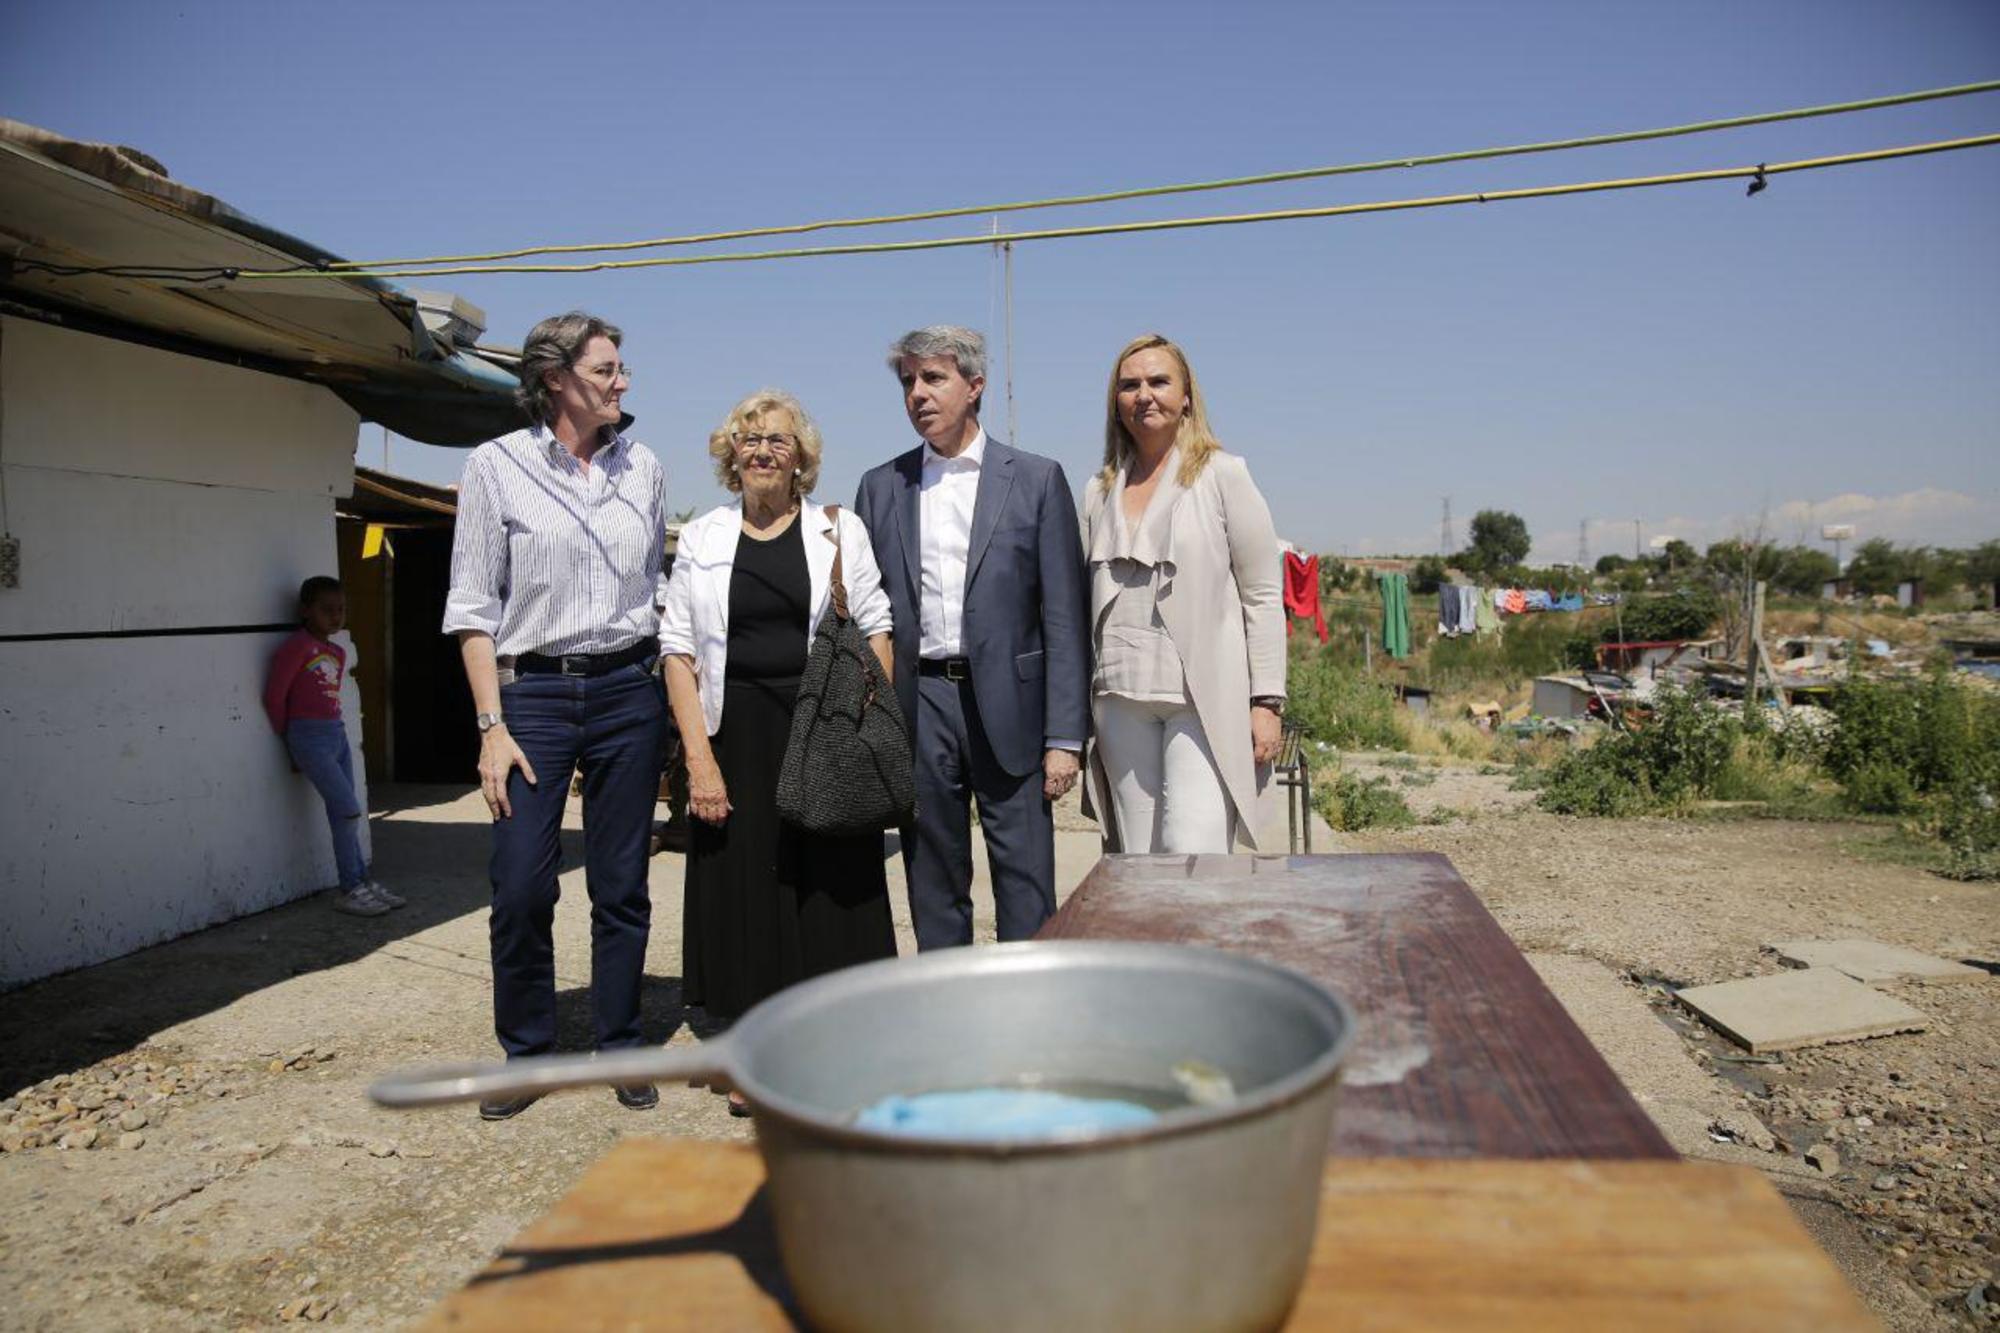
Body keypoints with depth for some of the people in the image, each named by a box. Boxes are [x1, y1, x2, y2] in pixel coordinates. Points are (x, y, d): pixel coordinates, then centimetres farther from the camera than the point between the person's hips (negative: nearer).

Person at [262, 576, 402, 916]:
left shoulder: (338, 652, 14)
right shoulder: (297, 646, -10)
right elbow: (274, 695, -9)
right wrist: (290, 737, 2)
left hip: (337, 732, 7)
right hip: (310, 736, -7)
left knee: (341, 815, 11)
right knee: (349, 810, -10)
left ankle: (360, 882, 16)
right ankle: (350, 889, -1)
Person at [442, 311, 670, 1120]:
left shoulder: (643, 469, 8)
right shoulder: (496, 466, -1)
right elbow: (473, 608, -2)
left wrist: (671, 689, 9)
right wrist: (492, 725, -8)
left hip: (627, 689, 2)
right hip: (532, 691, -2)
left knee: (622, 886, 7)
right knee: (521, 889, -3)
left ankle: (620, 1051, 22)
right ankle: (525, 1054, 18)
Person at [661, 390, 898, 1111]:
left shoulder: (839, 531, 6)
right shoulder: (701, 538, 8)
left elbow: (876, 630, 3)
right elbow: (678, 649, 3)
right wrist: (698, 754, -7)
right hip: (736, 735, 1)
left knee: (828, 882, 3)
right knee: (742, 887, 5)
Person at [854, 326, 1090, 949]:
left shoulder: (1036, 479, 3)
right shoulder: (881, 487, 11)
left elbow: (1064, 616, -1)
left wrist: (1065, 736, -8)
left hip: (1008, 707, -2)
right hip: (917, 706, 3)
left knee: (1026, 886, 1)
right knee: (933, 886, 11)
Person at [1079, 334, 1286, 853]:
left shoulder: (1223, 475, 3)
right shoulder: (1099, 491, 15)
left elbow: (1263, 595, 0)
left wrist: (1267, 703, -7)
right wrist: (1081, 711, 12)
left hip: (1206, 698, -4)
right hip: (1122, 700, 4)